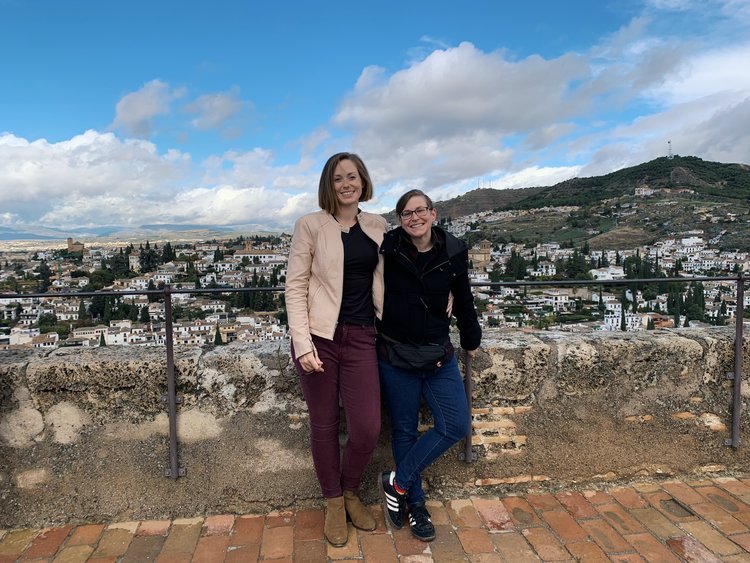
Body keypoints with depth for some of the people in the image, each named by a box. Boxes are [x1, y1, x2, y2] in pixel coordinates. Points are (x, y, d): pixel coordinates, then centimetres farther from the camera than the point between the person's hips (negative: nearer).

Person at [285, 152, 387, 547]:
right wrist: (302, 343, -13)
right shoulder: (310, 226, -2)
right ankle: (333, 503, 32)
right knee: (324, 425, 8)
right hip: (319, 337, -2)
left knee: (368, 428, 0)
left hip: (361, 337, 3)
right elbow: (295, 286, -5)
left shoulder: (378, 227, 8)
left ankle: (350, 493, 30)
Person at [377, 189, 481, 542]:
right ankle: (414, 503, 30)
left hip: (438, 354, 3)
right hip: (395, 355, -3)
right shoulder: (387, 249, -13)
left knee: (456, 425, 1)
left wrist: (471, 340, 19)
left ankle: (398, 483, 16)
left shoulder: (454, 252, -5)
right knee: (404, 431, 9)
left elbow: (463, 299, 8)